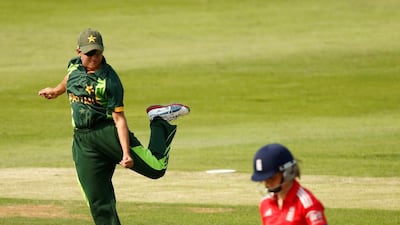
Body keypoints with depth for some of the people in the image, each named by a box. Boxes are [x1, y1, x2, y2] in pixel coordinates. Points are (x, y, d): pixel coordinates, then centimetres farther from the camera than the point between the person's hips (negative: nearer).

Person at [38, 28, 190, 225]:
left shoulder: (109, 80, -14)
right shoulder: (74, 66, 4)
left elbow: (119, 119, -16)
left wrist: (126, 153, -25)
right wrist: (57, 91, 51)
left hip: (108, 133, -4)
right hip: (83, 142, 4)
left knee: (155, 168, -14)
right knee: (99, 204, -2)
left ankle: (160, 120, 11)